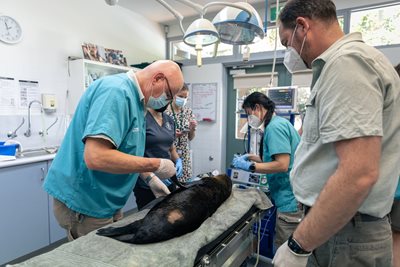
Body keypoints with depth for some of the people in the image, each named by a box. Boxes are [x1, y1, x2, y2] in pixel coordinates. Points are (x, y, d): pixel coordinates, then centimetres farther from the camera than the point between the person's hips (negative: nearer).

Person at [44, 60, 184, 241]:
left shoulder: (134, 98, 9)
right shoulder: (117, 91, -23)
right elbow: (96, 157, -33)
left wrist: (149, 178, 7)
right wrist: (155, 165, -23)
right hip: (84, 203, -9)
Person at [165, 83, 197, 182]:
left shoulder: (188, 112, 6)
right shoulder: (164, 111, -8)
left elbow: (190, 138, 11)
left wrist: (193, 128, -8)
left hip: (184, 155, 4)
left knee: (184, 181, 5)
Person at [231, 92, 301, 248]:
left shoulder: (274, 127, -17)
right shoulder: (280, 123, 14)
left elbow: (282, 165, -24)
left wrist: (250, 166, -15)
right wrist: (251, 157, 15)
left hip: (290, 200, -10)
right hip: (291, 197, 10)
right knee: (283, 249, 19)